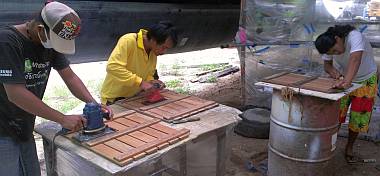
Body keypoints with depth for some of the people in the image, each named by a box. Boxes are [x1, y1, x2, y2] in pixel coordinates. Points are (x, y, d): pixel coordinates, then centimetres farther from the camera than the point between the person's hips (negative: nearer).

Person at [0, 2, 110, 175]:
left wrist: (94, 105, -13)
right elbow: (16, 94, -26)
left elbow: (70, 77, 2)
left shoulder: (51, 41, 0)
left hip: (24, 128, 7)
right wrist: (63, 119, -24)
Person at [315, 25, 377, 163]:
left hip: (366, 79, -3)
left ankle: (349, 148, 23)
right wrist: (331, 70, -33)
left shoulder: (355, 37, -36)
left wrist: (347, 81, -65)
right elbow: (327, 64, -9)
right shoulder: (329, 46, -20)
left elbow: (355, 59, -50)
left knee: (358, 116, 4)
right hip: (343, 78, 3)